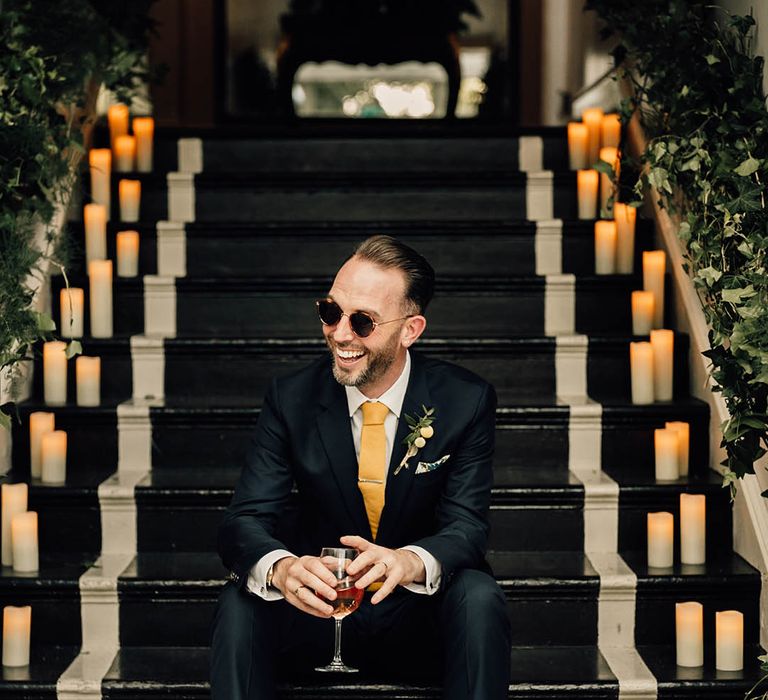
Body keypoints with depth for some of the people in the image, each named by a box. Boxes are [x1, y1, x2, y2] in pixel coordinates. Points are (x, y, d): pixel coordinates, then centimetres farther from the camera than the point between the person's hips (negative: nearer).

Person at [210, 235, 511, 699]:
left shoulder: (467, 401, -8)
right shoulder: (292, 399, -5)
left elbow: (467, 525, -14)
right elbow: (246, 520, -12)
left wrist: (410, 561, -40)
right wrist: (281, 568, -39)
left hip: (417, 611, 0)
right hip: (317, 608, 0)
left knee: (478, 598, -32)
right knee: (241, 602, -30)